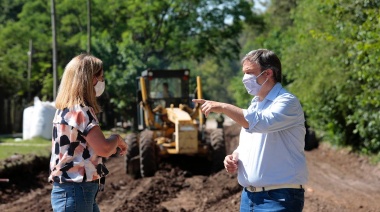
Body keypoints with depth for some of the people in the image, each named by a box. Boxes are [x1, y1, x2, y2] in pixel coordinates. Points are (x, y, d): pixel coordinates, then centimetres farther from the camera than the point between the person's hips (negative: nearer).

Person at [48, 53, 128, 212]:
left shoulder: (67, 110, 13)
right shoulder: (81, 111, -16)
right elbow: (104, 149, -21)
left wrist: (112, 145, 12)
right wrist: (117, 138, -2)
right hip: (75, 191, -10)